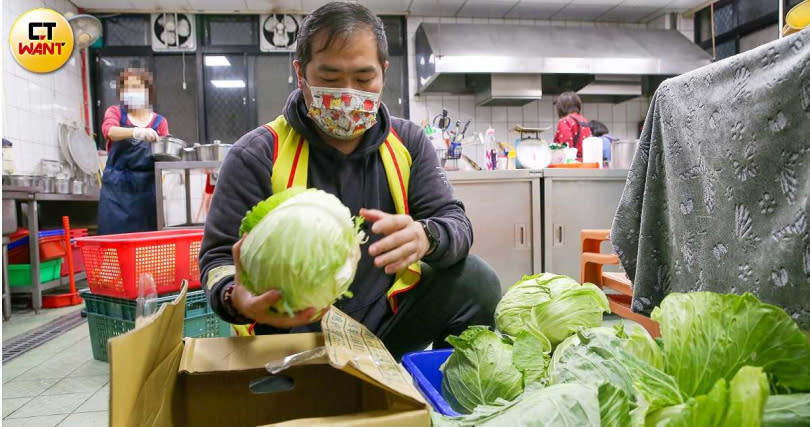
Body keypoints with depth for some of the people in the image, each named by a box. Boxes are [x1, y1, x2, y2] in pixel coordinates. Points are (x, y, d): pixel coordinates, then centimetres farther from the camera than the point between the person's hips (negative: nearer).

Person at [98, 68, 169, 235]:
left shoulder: (159, 121, 9)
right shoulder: (115, 112, 8)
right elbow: (109, 131, -15)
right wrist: (136, 131, -34)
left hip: (147, 186, 1)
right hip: (117, 186, 0)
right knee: (114, 234, -3)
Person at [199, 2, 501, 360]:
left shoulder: (407, 142, 2)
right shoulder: (256, 156, -8)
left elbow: (454, 221, -3)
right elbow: (218, 260, -7)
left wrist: (425, 237, -28)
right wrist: (236, 299, -32)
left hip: (388, 317, 4)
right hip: (295, 331, -3)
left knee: (476, 281, -16)